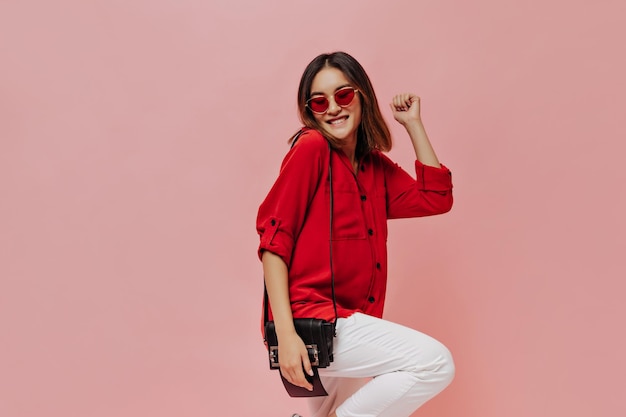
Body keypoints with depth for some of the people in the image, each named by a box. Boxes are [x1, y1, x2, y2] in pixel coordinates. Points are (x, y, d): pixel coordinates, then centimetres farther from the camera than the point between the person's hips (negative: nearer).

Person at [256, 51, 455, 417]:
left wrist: (413, 123, 8)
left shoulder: (376, 166, 14)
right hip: (312, 321, -8)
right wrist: (285, 334, -20)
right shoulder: (312, 149, -9)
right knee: (436, 362, -14)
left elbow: (436, 198, 7)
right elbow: (274, 239, -14)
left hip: (346, 321, 8)